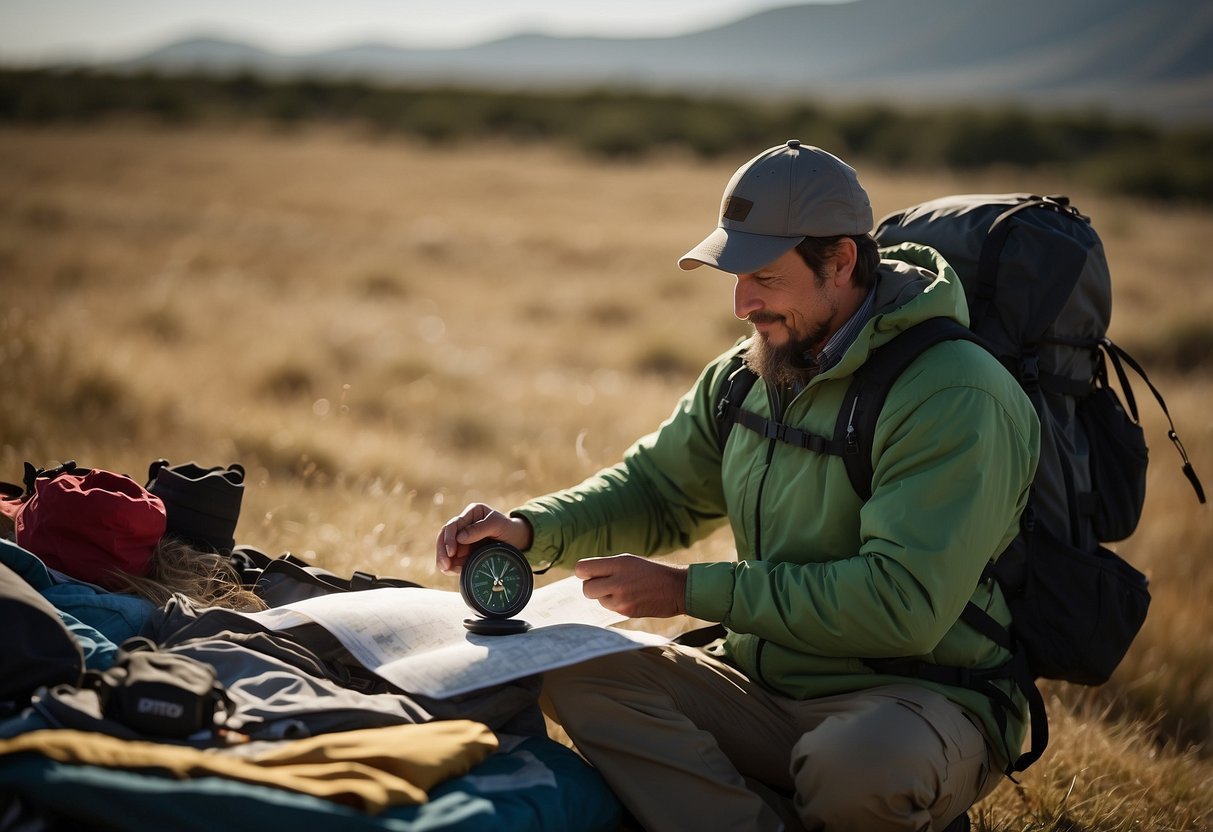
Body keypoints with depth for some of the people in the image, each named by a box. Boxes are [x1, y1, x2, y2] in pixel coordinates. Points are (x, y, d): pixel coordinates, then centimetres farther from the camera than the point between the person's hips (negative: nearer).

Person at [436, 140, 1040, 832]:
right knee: (579, 676, -12)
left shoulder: (956, 396, -20)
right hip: (766, 688, 7)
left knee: (862, 764, -40)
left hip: (919, 694, -7)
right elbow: (655, 490, 18)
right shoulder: (745, 378, 6)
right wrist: (529, 529, -4)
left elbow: (903, 603, -27)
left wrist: (690, 591, -24)